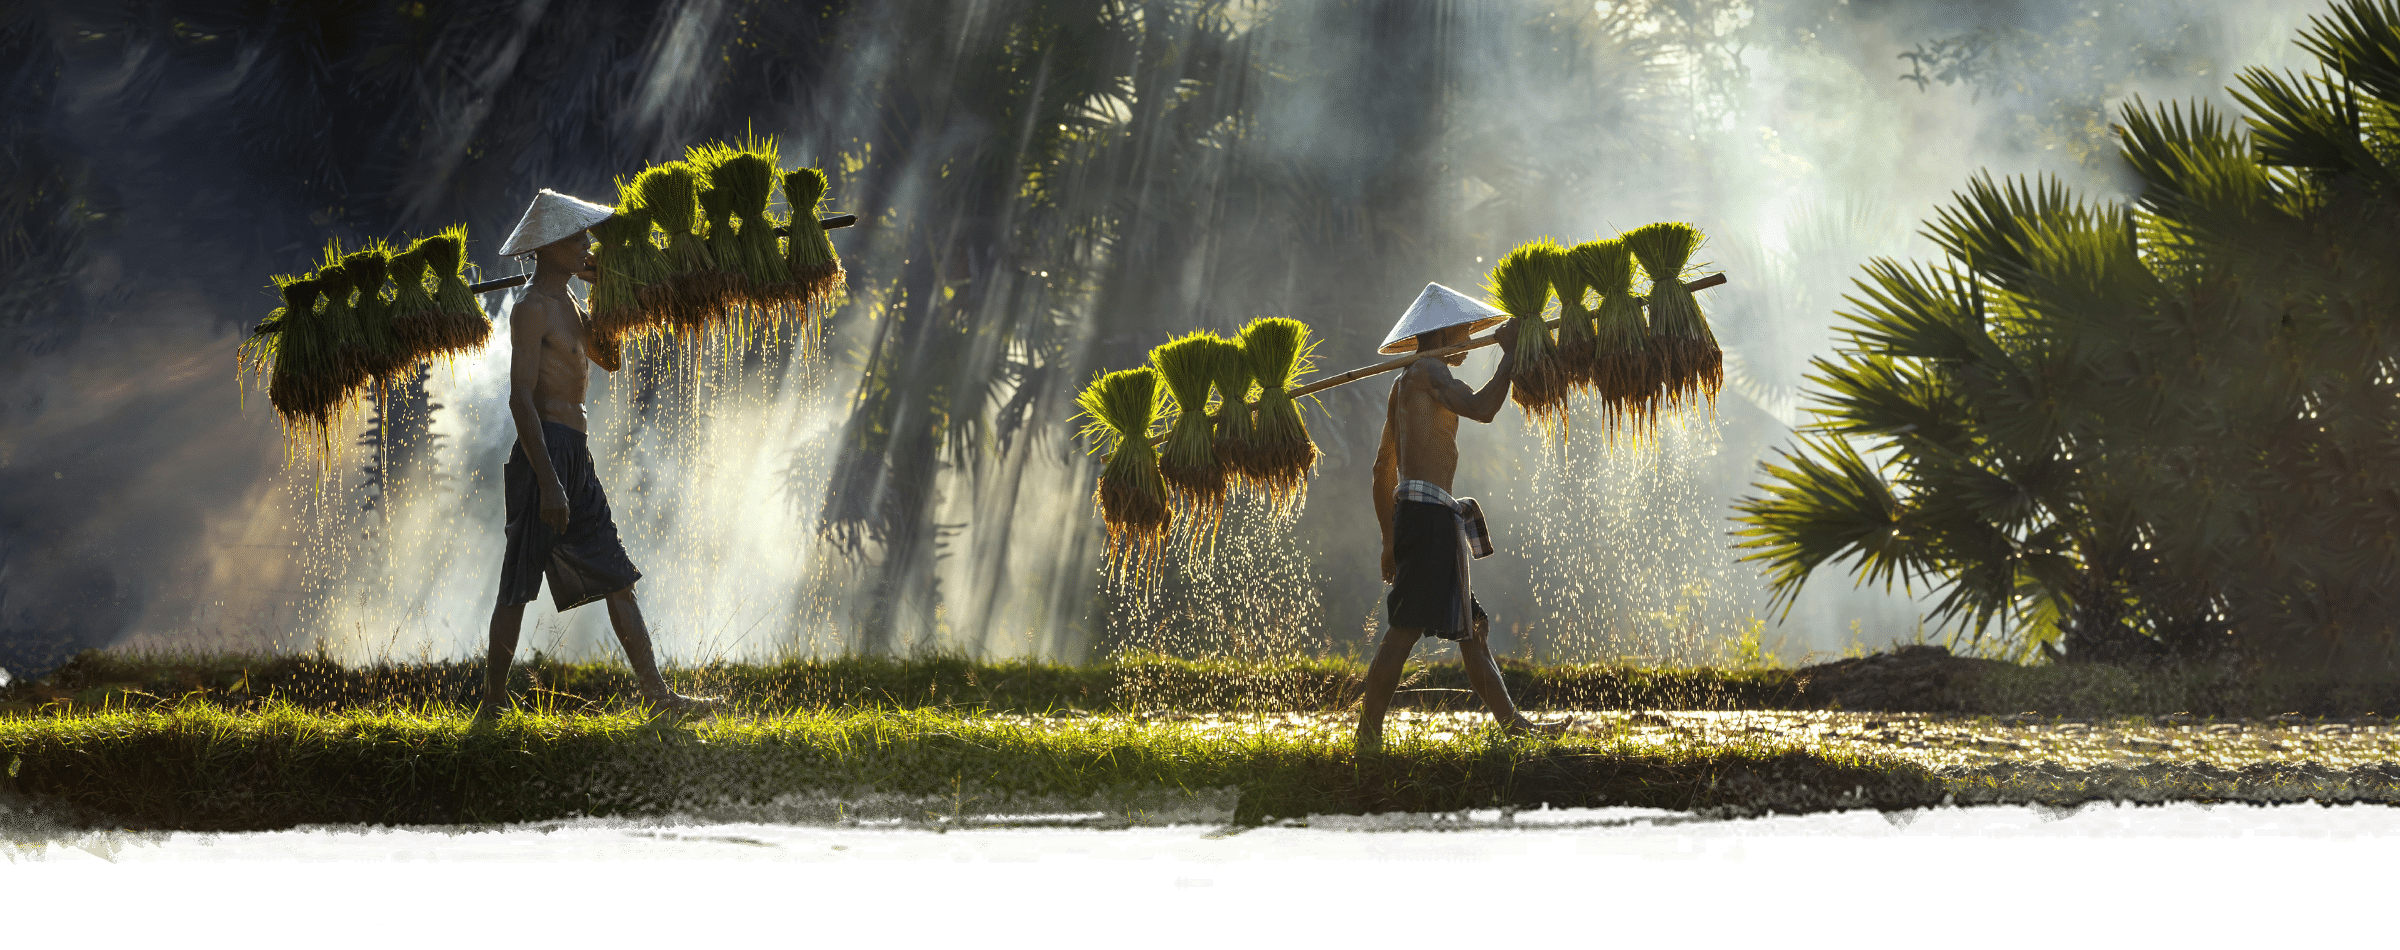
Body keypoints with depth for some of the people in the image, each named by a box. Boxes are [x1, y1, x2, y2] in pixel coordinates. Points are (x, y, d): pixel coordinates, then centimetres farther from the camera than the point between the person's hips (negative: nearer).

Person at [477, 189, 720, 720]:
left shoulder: (565, 304, 18)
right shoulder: (532, 308, -11)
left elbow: (608, 359, 27)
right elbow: (520, 399, -18)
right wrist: (547, 483, -24)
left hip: (575, 458, 10)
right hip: (546, 453, -10)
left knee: (617, 580, 7)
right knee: (519, 585, -4)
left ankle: (656, 695, 9)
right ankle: (492, 704, 3)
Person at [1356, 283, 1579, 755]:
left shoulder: (1405, 381, 23)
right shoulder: (1428, 370, -5)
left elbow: (1383, 470, 24)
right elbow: (1481, 408, -23)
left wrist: (1390, 538, 25)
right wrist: (1510, 354, -11)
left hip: (1413, 513, 11)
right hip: (1427, 510, -11)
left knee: (1471, 626, 13)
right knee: (1406, 628, -12)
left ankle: (1513, 724, 18)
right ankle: (1368, 739, -13)